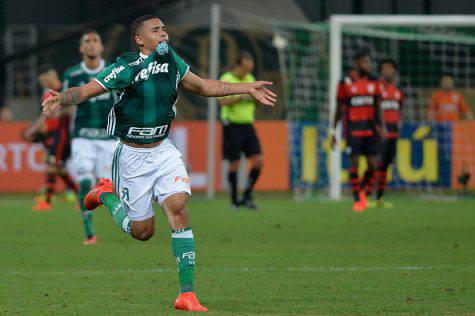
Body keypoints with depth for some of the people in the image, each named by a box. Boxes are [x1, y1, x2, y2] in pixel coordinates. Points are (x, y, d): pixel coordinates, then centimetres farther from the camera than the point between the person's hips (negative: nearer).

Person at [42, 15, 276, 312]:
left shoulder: (172, 61, 1)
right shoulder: (126, 68, -17)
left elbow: (203, 86, 16)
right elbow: (85, 91, -17)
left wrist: (248, 88, 17)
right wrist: (60, 99, -39)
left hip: (164, 151, 4)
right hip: (132, 156, -4)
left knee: (179, 208, -17)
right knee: (143, 231, 3)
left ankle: (187, 294, -15)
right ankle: (106, 193, 34)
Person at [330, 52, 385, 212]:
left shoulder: (374, 82, 7)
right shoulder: (345, 83, -2)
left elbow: (378, 108, 11)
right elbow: (339, 109, 5)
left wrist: (382, 127, -2)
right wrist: (333, 131, 4)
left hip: (370, 129, 3)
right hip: (353, 130, -3)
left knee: (373, 165, -1)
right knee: (354, 162, -6)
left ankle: (361, 190, 25)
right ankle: (357, 199, 4)